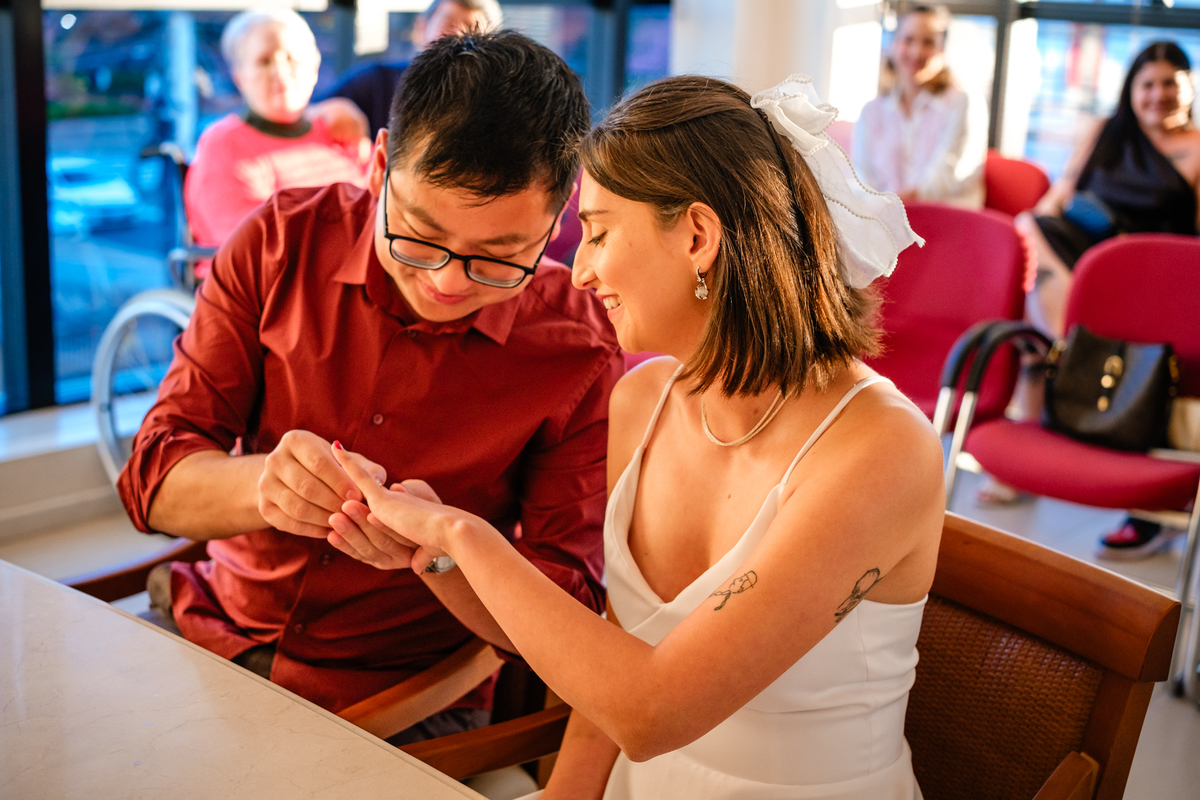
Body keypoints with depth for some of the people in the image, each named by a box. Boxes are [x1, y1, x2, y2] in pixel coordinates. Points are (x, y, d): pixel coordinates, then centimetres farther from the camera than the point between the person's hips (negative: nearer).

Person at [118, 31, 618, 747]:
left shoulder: (581, 352, -13)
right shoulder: (282, 240, -6)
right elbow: (155, 482, -7)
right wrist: (261, 484, -29)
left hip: (395, 703, -3)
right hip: (211, 630, 3)